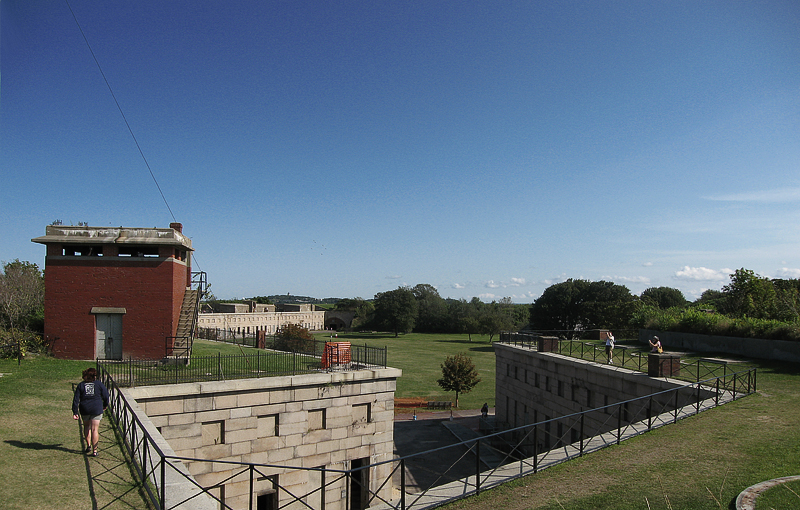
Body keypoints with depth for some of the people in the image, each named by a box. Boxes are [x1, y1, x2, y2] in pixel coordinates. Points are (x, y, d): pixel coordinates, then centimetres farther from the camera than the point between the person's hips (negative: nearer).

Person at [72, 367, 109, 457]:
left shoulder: (81, 385, 4)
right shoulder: (99, 384, 0)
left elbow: (76, 399, 0)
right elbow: (106, 395, 5)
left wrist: (75, 412, 1)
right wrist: (105, 405, 23)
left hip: (84, 409, 2)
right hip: (96, 409, -2)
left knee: (87, 427, 25)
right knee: (95, 429, 0)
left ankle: (88, 445, 21)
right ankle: (94, 450, -1)